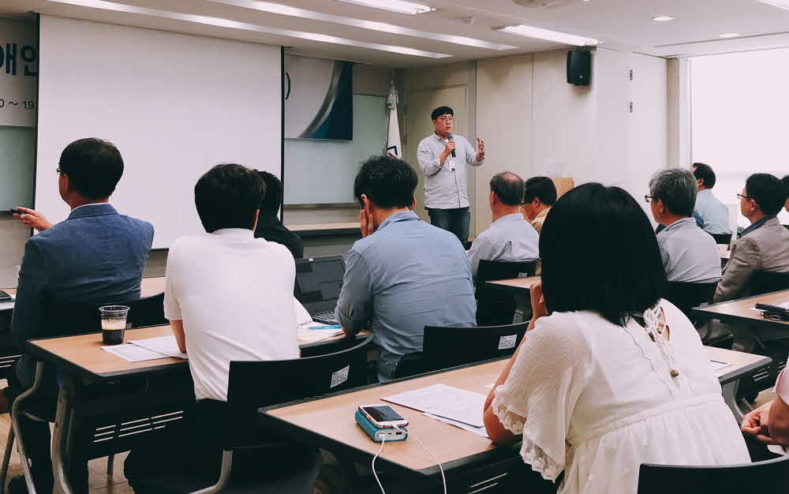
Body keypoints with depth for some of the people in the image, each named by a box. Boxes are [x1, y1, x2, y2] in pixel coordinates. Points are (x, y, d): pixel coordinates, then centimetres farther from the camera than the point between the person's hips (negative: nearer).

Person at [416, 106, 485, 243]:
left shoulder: (461, 141, 12)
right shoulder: (425, 144, -3)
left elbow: (474, 161, 7)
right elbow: (428, 169, -13)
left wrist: (480, 154, -16)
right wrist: (445, 153, -21)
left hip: (462, 202, 5)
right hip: (439, 204, -4)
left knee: (462, 242, 8)